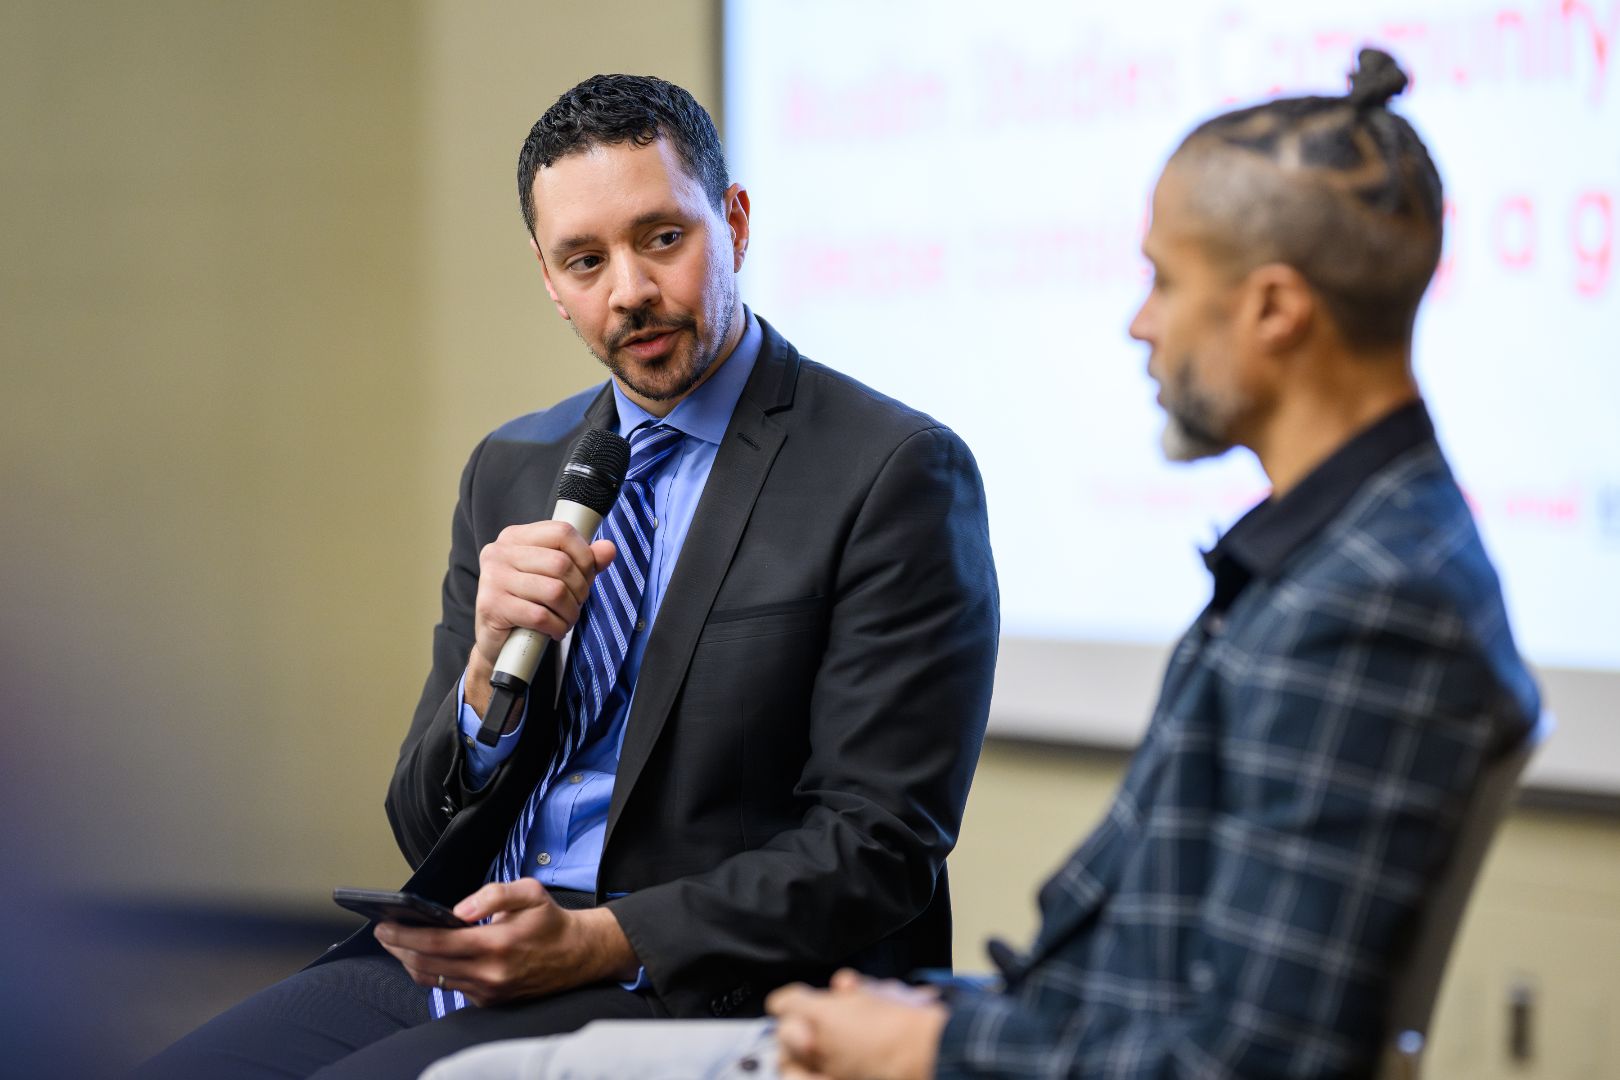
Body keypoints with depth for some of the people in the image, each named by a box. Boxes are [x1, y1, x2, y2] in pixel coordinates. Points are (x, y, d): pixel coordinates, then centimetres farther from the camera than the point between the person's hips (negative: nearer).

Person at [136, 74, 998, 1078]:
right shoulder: (510, 471, 15)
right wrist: (492, 667, -8)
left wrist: (600, 941, -19)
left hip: (685, 993, -6)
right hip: (456, 959, 6)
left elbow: (878, 849, -10)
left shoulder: (895, 472, -5)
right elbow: (429, 833, 13)